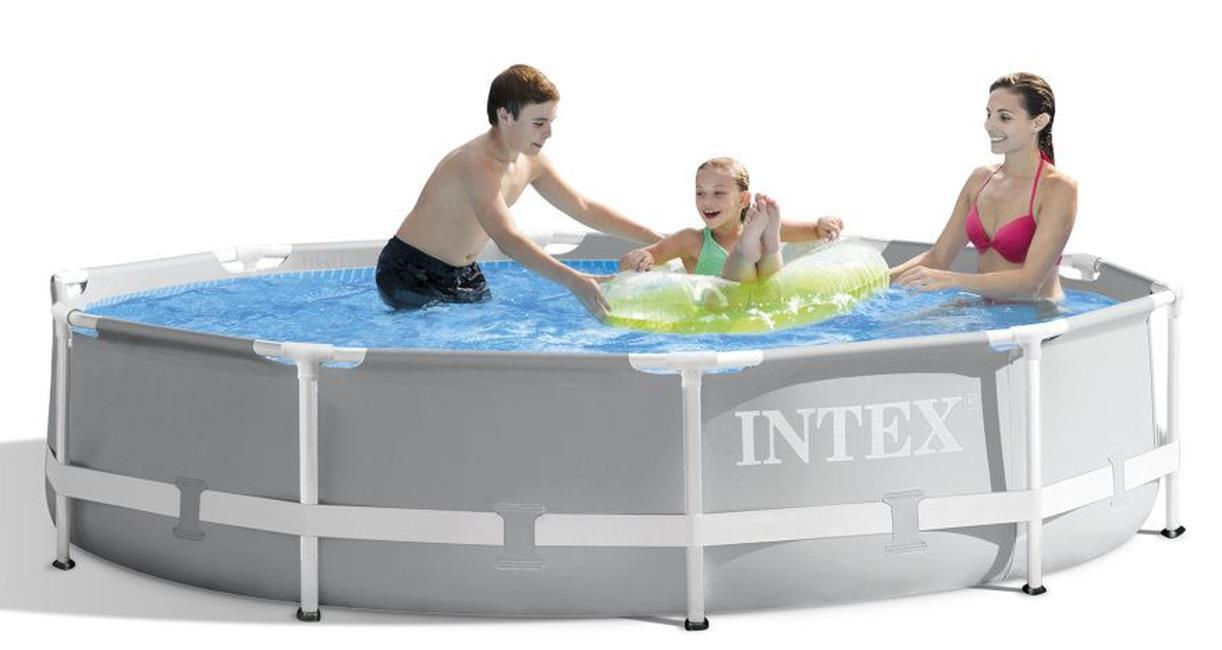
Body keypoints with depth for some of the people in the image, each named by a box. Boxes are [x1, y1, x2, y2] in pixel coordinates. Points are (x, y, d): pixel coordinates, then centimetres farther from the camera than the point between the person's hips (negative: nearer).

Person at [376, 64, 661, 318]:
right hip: (411, 274, -9)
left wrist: (654, 239, 3)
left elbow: (584, 208, 10)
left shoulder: (531, 162, 0)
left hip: (463, 273, 9)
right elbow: (507, 239, -41)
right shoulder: (478, 164, -29)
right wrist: (573, 281, -51)